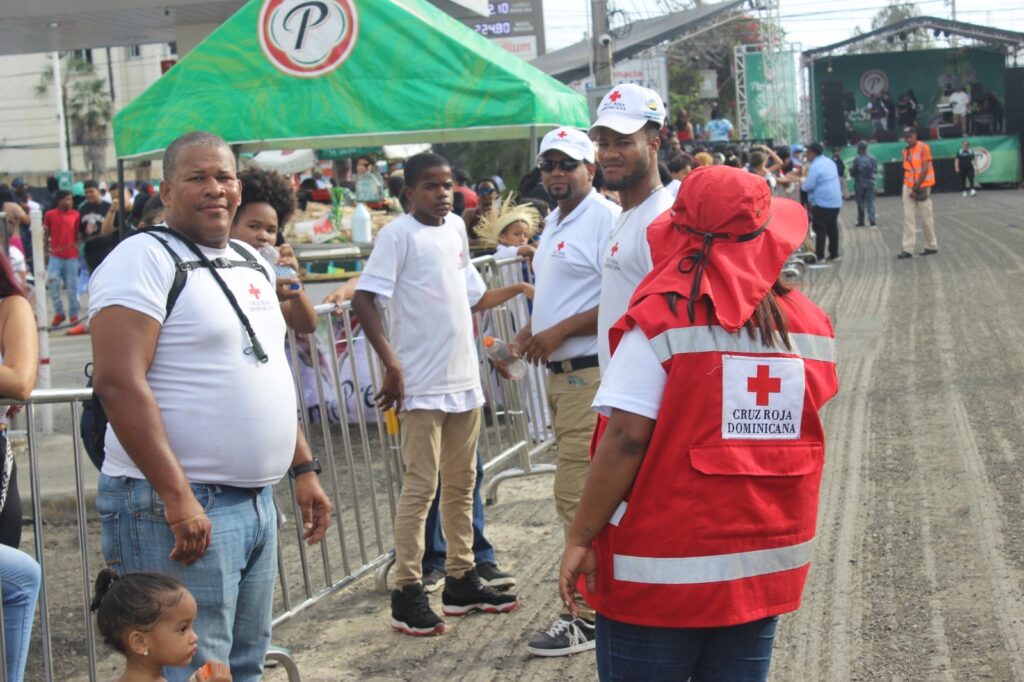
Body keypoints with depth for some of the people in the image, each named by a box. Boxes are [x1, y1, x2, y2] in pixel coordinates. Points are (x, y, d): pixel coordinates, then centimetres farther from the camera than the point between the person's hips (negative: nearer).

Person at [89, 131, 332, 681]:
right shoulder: (144, 259, -10)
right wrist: (177, 499, -24)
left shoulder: (251, 263, 16)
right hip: (178, 510, -8)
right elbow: (118, 383, -20)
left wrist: (303, 469, 18)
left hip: (257, 502, 8)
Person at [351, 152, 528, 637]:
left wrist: (518, 289, 21)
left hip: (464, 378, 7)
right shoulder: (399, 233, -9)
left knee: (461, 484, 13)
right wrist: (392, 365, -21)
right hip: (422, 384, -7)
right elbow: (363, 301, -17)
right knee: (420, 487, -6)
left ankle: (461, 581, 23)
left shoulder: (456, 227, 12)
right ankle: (407, 594, 1)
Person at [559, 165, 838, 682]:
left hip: (663, 571, -4)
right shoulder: (807, 322, 1)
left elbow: (625, 440, -17)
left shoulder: (661, 317, -13)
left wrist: (580, 538, -11)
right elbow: (800, 436, 10)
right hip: (765, 566, 4)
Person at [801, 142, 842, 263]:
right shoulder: (830, 162, 12)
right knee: (832, 228, 13)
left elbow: (808, 186, -18)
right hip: (836, 201, 8)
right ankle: (834, 254, 17)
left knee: (820, 229, -2)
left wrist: (804, 182, 4)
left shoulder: (815, 166, -17)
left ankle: (819, 256, -1)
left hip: (822, 202, -8)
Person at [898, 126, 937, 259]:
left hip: (922, 187, -6)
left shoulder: (923, 148, -10)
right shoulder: (906, 151, 11)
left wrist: (916, 188, -15)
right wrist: (908, 187, 2)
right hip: (908, 187, 6)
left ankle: (931, 246, 15)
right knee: (908, 217, -2)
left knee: (926, 218, 2)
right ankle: (907, 249, -5)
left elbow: (925, 170, -15)